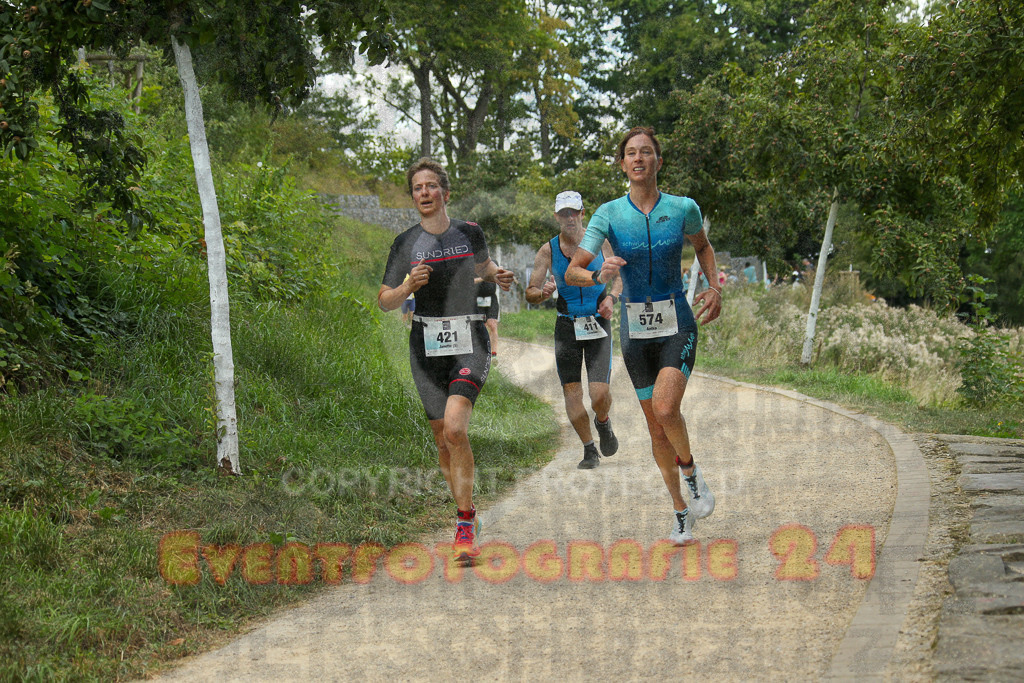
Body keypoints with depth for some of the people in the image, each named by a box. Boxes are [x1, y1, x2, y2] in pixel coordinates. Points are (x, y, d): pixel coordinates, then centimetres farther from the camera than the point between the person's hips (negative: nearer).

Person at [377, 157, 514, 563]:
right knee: (444, 441, 5)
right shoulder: (405, 244, 3)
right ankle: (469, 515, 25)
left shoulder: (470, 234, 5)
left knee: (455, 429, -21)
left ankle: (464, 528, -15)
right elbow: (384, 301, 6)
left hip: (469, 344, -2)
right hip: (427, 348, 2)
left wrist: (498, 276, 4)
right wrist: (409, 286, -14)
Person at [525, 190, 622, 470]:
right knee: (571, 392, -4)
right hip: (567, 326, 1)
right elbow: (530, 294, -1)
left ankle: (603, 423, 23)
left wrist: (610, 297, -8)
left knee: (599, 392, -12)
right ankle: (589, 449, 15)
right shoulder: (548, 251, -3)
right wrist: (543, 293, -23)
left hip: (598, 323, -1)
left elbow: (617, 277, 11)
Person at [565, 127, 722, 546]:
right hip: (635, 329, 2)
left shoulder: (683, 208, -4)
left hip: (677, 325, -1)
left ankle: (690, 470, 6)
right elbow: (571, 272, -11)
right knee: (657, 430, 7)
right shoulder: (609, 214, -6)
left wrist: (715, 288, 4)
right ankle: (681, 511, 23)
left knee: (665, 409, -24)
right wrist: (599, 276, -32)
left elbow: (703, 247, 18)